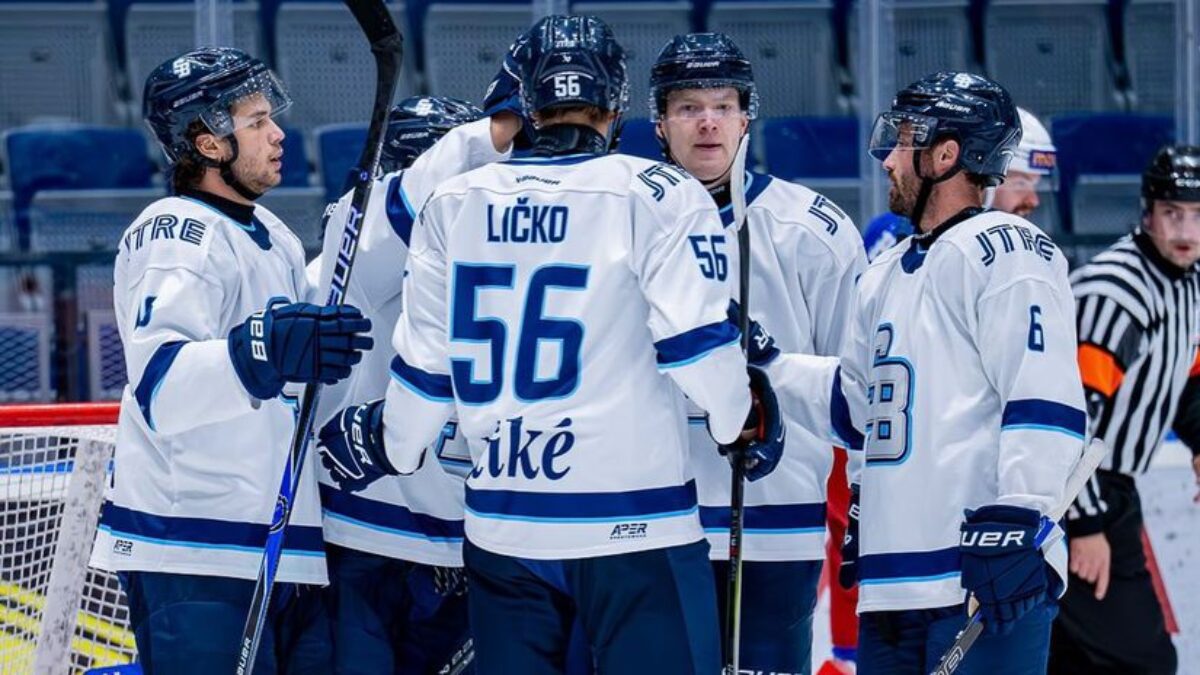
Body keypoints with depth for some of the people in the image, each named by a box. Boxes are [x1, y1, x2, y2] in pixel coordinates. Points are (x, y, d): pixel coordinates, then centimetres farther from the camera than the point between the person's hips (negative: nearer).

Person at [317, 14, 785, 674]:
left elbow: (425, 365, 10)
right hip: (634, 523, -5)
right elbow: (697, 344, -10)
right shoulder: (656, 197, -7)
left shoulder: (454, 204, 6)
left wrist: (388, 445, 29)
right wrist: (745, 421, 10)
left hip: (501, 525, 5)